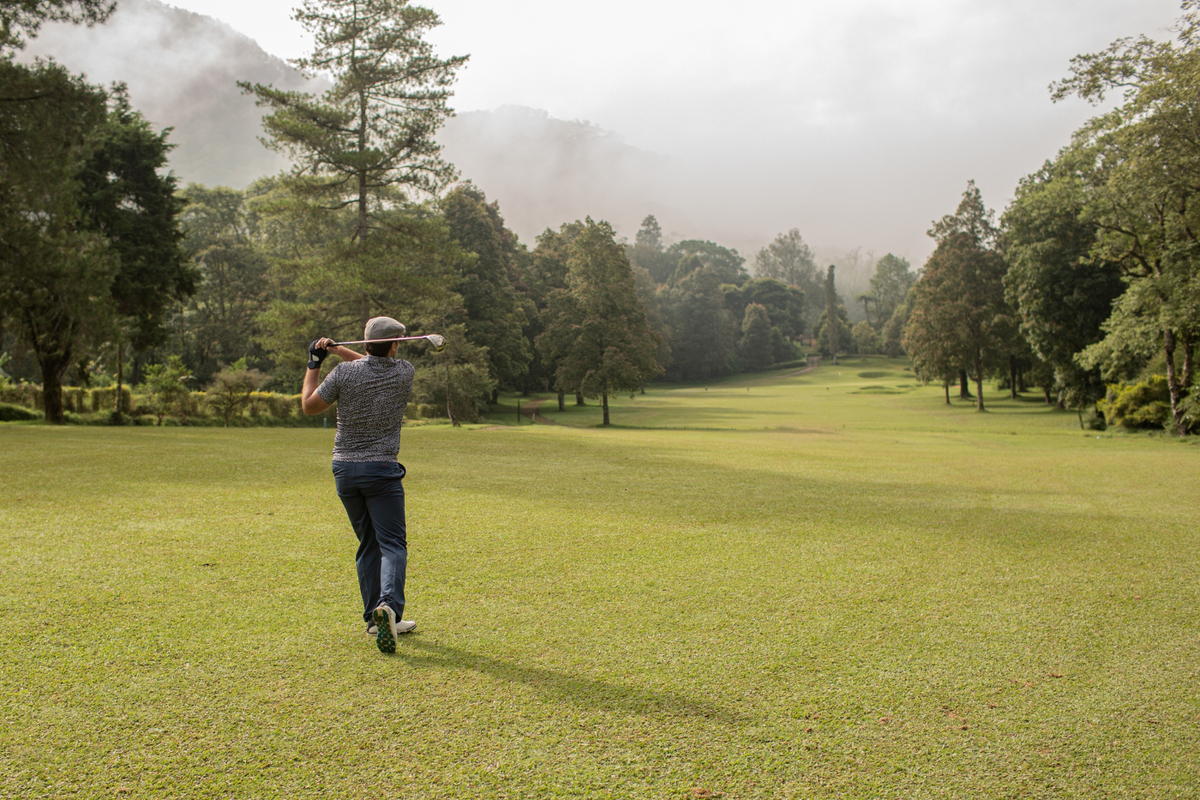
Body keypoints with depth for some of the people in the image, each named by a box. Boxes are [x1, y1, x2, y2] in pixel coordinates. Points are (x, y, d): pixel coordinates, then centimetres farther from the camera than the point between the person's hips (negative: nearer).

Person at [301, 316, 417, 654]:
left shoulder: (344, 372, -6)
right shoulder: (404, 372, -4)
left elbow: (309, 406, 7)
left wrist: (313, 365, 17)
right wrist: (337, 349, 17)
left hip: (344, 469, 3)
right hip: (381, 469, -3)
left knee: (368, 544, 13)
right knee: (392, 543, -4)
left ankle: (375, 619, 16)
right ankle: (388, 604, -29)